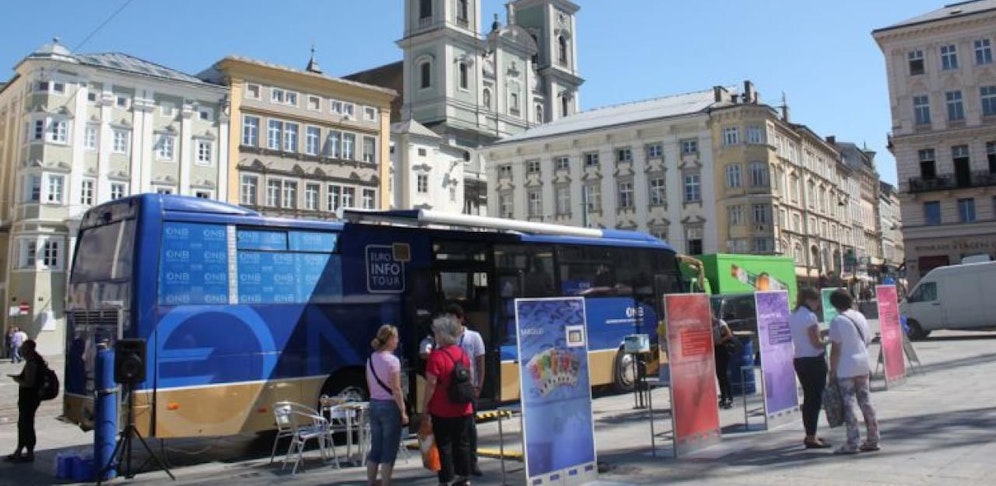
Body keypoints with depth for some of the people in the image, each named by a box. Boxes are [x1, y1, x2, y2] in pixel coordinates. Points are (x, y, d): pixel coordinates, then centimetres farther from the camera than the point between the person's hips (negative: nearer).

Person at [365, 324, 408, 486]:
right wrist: (403, 412, -10)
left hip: (374, 405, 7)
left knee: (375, 448, 15)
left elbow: (370, 386, 13)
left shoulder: (371, 359, 7)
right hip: (390, 406, -7)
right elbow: (396, 390, -15)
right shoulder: (392, 360, -15)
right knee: (389, 450, 2)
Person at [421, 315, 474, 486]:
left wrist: (425, 405, -9)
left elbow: (431, 384, -18)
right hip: (463, 408, 6)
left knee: (444, 445, 3)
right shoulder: (462, 353, 5)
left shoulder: (436, 355, -16)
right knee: (462, 443, 14)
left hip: (442, 410, -6)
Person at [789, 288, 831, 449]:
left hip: (799, 360, 9)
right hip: (814, 361, -9)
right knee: (816, 399, -3)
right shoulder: (809, 316, -15)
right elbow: (816, 343, -17)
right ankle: (811, 438, -2)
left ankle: (809, 435, 27)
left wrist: (820, 334, 11)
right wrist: (829, 340, 1)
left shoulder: (793, 316, 11)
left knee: (808, 397, 18)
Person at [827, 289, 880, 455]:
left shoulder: (837, 321, -13)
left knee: (848, 405, -3)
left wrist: (832, 371, -8)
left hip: (845, 368, -7)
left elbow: (835, 349, -14)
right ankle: (872, 440, 19)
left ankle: (852, 444, -2)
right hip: (863, 366, 7)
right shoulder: (860, 316, 9)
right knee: (865, 402, 13)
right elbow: (867, 340, 14)